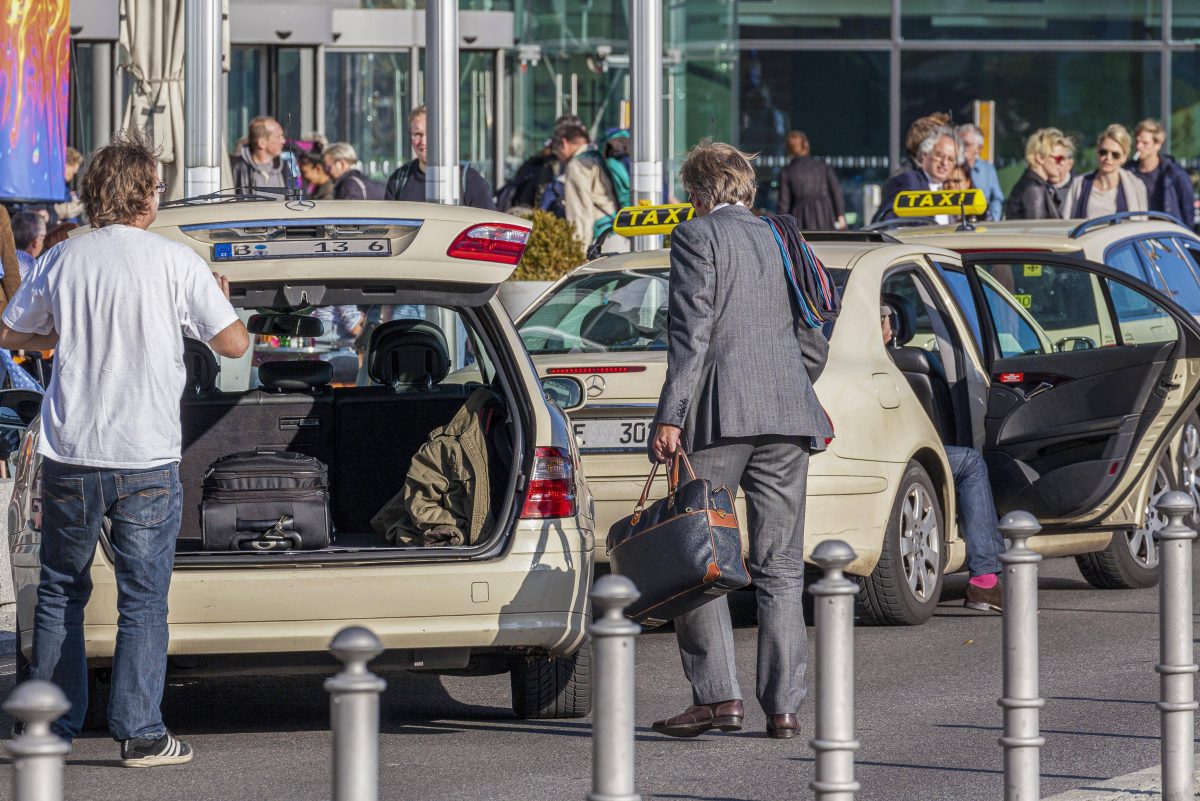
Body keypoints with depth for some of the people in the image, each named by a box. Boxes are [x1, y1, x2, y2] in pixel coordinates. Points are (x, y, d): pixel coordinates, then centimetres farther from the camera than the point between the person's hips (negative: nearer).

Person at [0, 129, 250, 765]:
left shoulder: (61, 262, 2)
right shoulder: (176, 264, -6)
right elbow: (233, 344, -4)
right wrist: (221, 301, 16)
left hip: (70, 456, 3)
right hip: (146, 461, -2)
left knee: (59, 591, 15)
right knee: (143, 598, 4)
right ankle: (139, 733, 1)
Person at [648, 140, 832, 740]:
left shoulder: (696, 236, 1)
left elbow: (691, 332, -10)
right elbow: (815, 343, 17)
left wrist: (671, 416, -12)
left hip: (720, 417, -6)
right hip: (788, 419, 6)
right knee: (780, 568, 6)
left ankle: (717, 695, -8)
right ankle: (783, 706, 3)